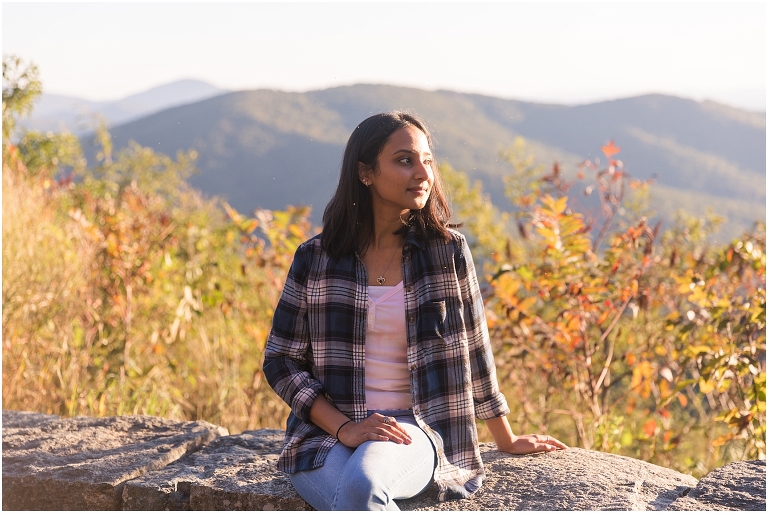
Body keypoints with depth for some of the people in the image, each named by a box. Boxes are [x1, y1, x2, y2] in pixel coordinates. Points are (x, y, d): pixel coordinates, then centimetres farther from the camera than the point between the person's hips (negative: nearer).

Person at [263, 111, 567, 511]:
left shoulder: (446, 251, 2)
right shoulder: (314, 259, 2)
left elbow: (473, 350, 12)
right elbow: (280, 361, 3)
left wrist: (507, 441, 20)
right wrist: (344, 427, -11)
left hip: (411, 431, 0)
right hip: (326, 433, 0)